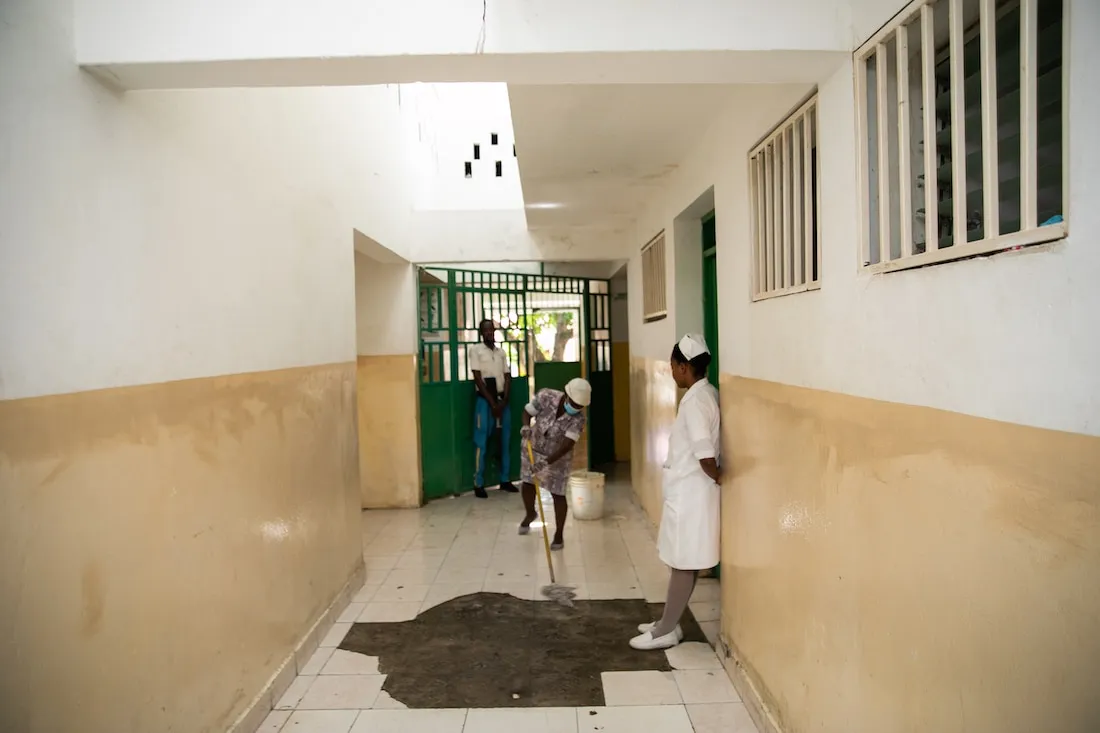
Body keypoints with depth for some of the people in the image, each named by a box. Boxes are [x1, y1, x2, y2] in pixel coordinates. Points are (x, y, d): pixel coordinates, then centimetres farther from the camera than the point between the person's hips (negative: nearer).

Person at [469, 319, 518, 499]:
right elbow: (478, 379, -9)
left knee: (506, 441, 8)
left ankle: (505, 480, 18)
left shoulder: (501, 352, 12)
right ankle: (478, 484, 1)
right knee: (481, 442, -4)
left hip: (502, 400, 5)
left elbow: (508, 378, 8)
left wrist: (503, 402, -6)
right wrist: (492, 403, -12)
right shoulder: (476, 350, -4)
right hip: (485, 401, -5)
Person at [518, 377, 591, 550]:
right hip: (533, 448, 2)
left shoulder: (578, 419, -27)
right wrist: (527, 427, -31)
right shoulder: (546, 396, -23)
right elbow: (527, 412, -10)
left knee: (557, 494, 0)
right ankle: (530, 513, 45)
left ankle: (559, 535, 16)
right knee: (528, 484, 13)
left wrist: (546, 461, -44)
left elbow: (567, 445, -34)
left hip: (558, 458, -2)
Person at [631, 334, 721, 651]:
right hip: (687, 491, 10)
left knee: (684, 564, 2)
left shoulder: (695, 400, -22)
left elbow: (705, 454, -26)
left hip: (690, 493, -10)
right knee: (681, 562, 17)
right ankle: (668, 623, 29)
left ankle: (666, 631, 14)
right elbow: (706, 450, 15)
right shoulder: (706, 393, 9)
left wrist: (717, 477, -11)